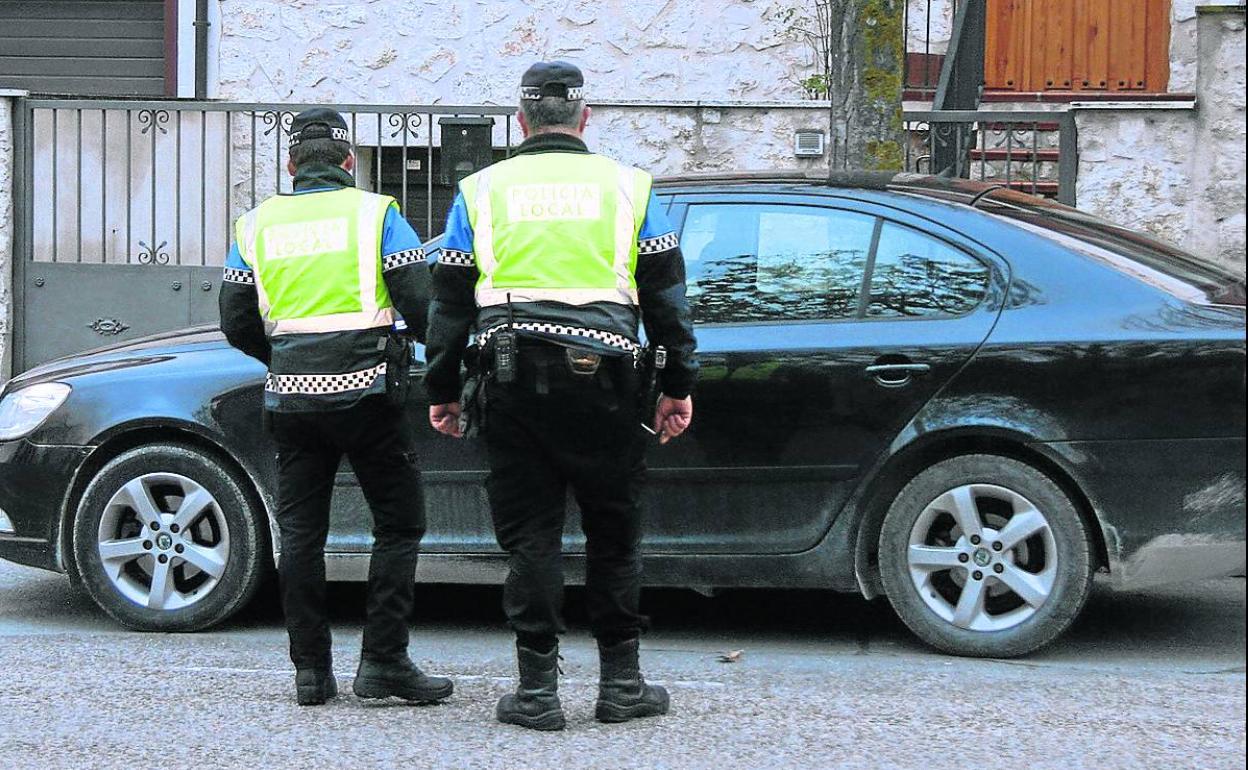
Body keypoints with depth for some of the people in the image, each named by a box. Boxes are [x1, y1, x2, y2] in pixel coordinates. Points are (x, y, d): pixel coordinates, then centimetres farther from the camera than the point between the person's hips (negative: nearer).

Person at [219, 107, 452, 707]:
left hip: (291, 398, 4)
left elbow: (237, 325, 10)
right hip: (364, 391, -3)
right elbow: (421, 304, -6)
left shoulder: (258, 224, 10)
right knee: (399, 525, 5)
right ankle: (383, 661, 0)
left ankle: (311, 670, 10)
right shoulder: (374, 213, 0)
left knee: (300, 531, 9)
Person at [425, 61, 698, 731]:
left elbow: (450, 301, 9)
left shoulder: (481, 191, 8)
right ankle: (621, 682, 13)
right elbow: (666, 295, 8)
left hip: (513, 380, 0)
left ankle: (537, 688, 4)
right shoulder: (628, 187, 8)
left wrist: (442, 390, 15)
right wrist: (678, 386, 13)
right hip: (603, 378, 0)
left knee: (529, 535, 4)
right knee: (613, 531, 9)